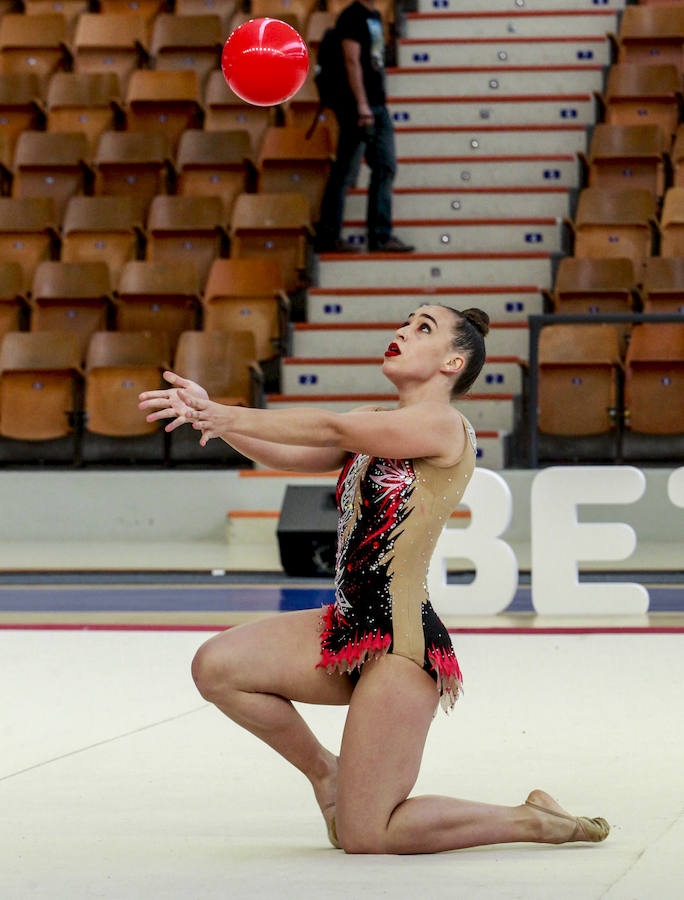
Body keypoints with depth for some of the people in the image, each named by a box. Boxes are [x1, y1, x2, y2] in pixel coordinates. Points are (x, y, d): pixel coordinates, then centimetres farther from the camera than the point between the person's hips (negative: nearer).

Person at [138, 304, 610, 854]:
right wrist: (208, 413, -7)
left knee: (364, 837, -9)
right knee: (216, 667, -5)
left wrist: (228, 417, -13)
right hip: (350, 631, 8)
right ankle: (325, 772, 17)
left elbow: (331, 429, -17)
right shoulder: (374, 426, 17)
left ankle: (536, 821, 10)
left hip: (403, 645, -8)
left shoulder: (444, 426, -9)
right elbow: (286, 454, 8)